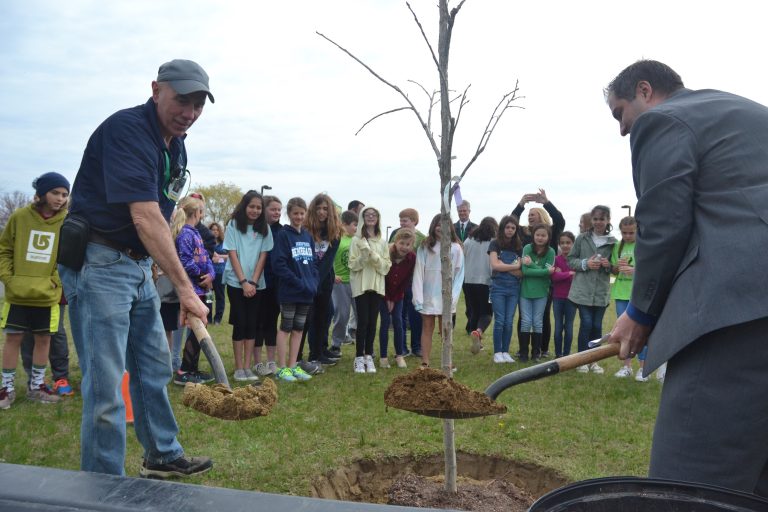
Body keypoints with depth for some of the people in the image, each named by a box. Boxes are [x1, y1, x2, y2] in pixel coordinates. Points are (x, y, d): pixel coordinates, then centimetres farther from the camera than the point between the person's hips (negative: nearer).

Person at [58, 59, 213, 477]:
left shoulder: (175, 145, 9)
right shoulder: (126, 129, -20)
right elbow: (145, 216, -31)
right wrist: (185, 288, -34)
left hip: (138, 265, 9)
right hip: (98, 264, -9)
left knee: (154, 369, 17)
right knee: (106, 384, -4)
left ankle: (163, 455, 33)